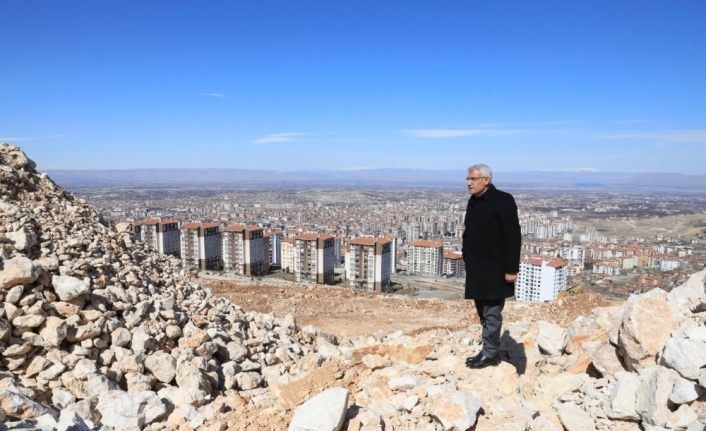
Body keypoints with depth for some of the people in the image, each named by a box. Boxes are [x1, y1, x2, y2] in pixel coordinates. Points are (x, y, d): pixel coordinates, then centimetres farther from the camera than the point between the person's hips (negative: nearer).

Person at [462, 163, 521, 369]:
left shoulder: (503, 200, -12)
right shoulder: (473, 201, 11)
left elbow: (513, 236, -15)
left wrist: (511, 269, -17)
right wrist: (468, 261, 16)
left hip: (495, 268, -8)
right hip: (476, 268, 8)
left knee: (492, 312, -1)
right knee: (483, 312, 14)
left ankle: (489, 353, 10)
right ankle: (490, 351, 26)